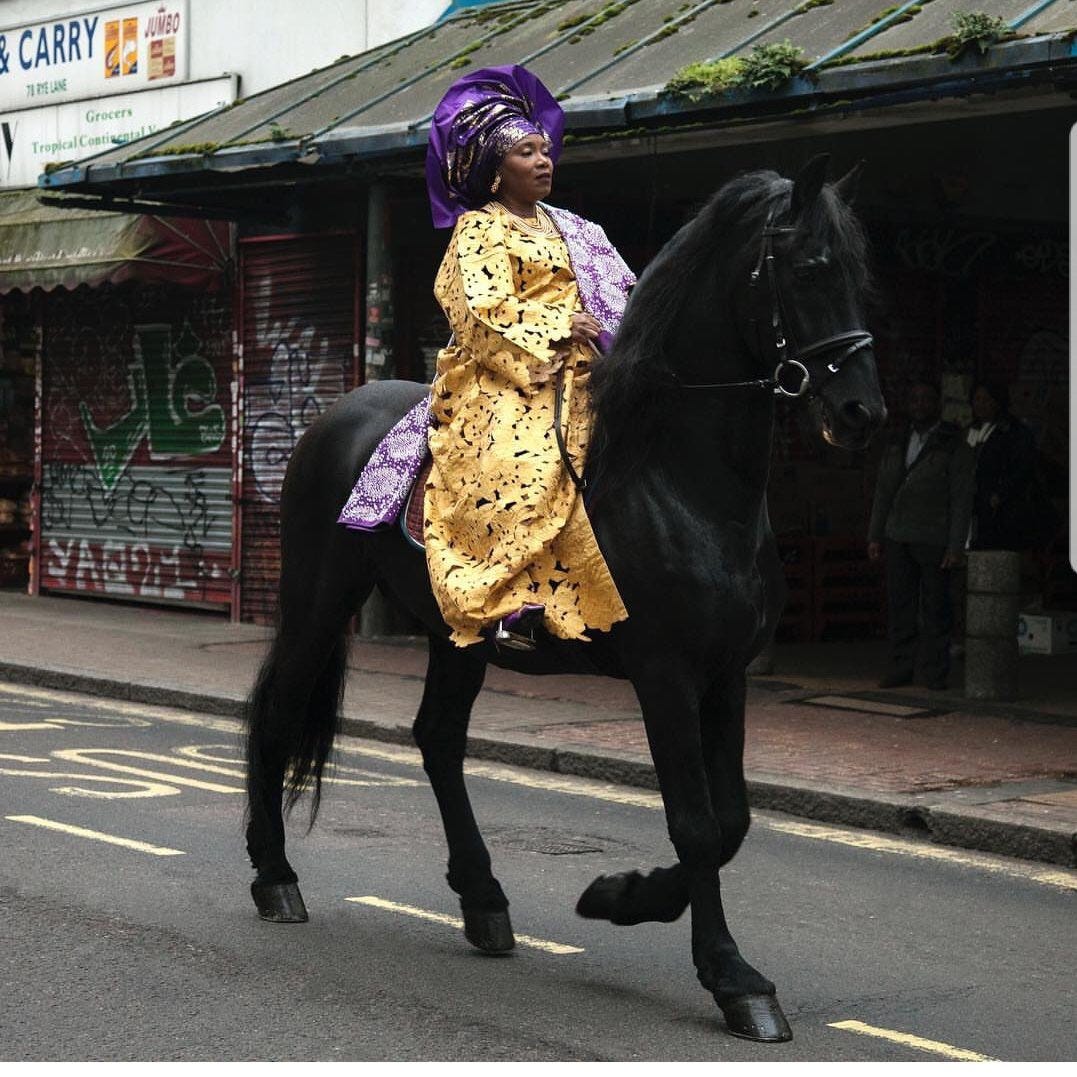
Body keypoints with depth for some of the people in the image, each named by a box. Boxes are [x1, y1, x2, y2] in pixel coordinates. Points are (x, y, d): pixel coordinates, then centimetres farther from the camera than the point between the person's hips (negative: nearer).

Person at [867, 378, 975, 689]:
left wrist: (955, 546, -10)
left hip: (934, 542, -5)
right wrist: (875, 536, 13)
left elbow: (961, 500, -4)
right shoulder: (896, 446, 17)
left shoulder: (954, 447, 1)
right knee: (899, 605, 3)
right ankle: (902, 667, 9)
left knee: (934, 608, -2)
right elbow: (883, 493, 20)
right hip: (898, 539, 5)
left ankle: (932, 672, 3)